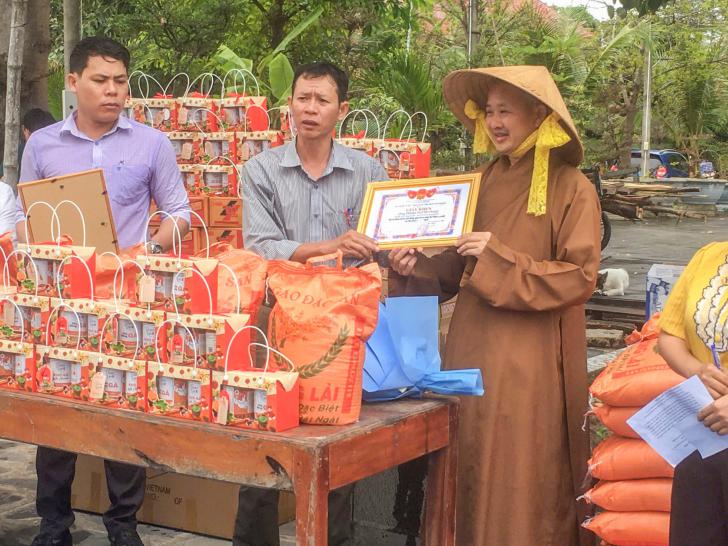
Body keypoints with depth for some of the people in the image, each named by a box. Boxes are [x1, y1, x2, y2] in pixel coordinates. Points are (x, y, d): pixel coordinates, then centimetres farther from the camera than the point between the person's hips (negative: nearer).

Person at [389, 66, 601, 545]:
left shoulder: (571, 188, -5)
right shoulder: (485, 181, 12)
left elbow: (579, 278, -12)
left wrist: (498, 259, -17)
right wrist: (416, 268, -3)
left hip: (530, 364, -5)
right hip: (473, 350, 6)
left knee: (522, 482, 0)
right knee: (470, 474, 9)